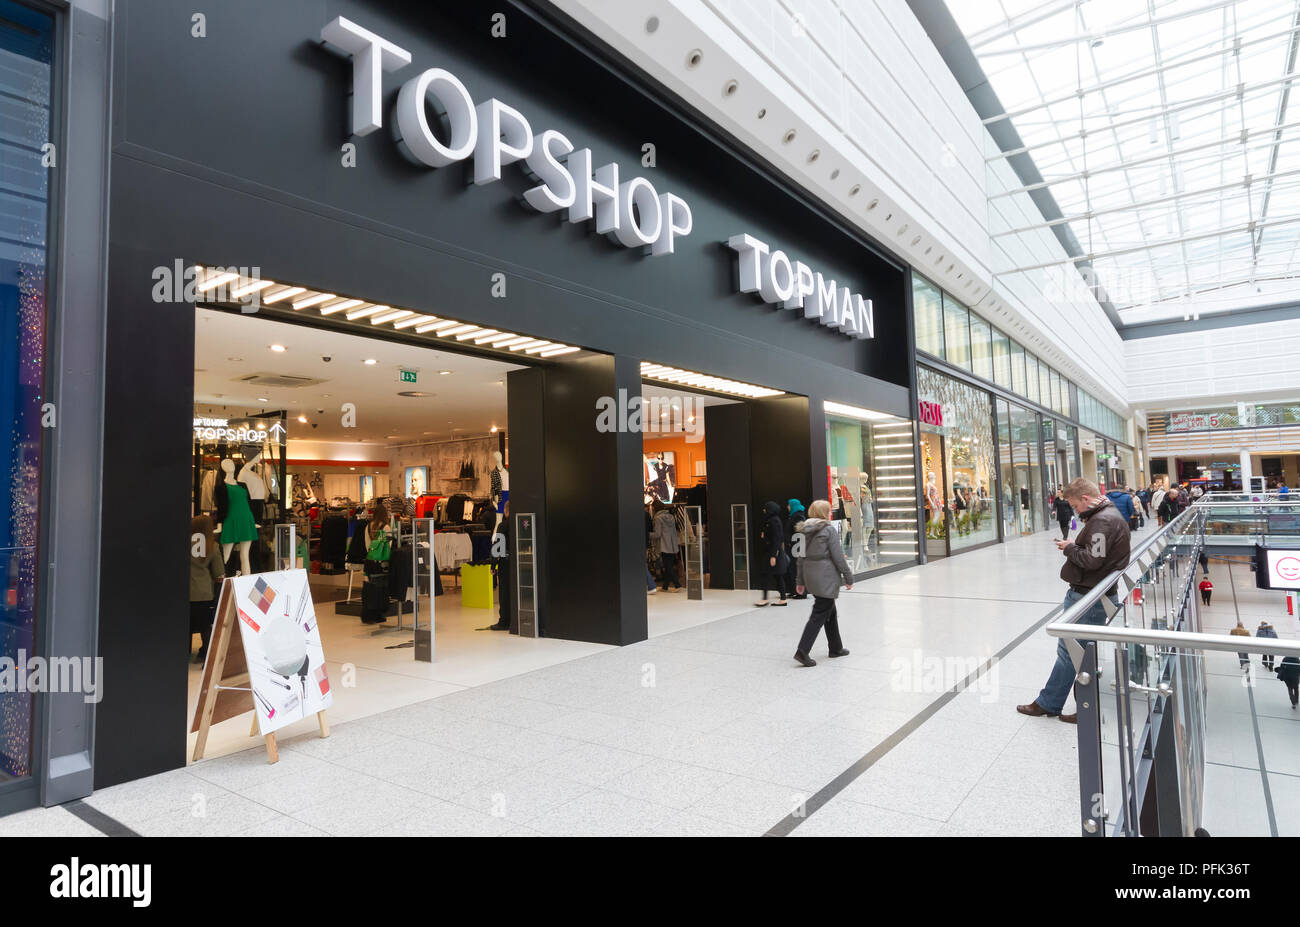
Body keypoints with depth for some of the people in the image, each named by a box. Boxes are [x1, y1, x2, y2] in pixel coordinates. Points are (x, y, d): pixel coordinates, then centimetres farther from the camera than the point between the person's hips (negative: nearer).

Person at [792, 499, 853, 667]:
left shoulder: (806, 531, 9)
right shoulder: (829, 530, -11)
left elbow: (801, 557, 12)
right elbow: (838, 556, -12)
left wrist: (800, 581, 17)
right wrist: (848, 577, -4)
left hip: (811, 577, 8)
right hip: (826, 578, -8)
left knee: (830, 612, 20)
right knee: (819, 615, -5)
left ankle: (836, 648, 29)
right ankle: (802, 651, -11)